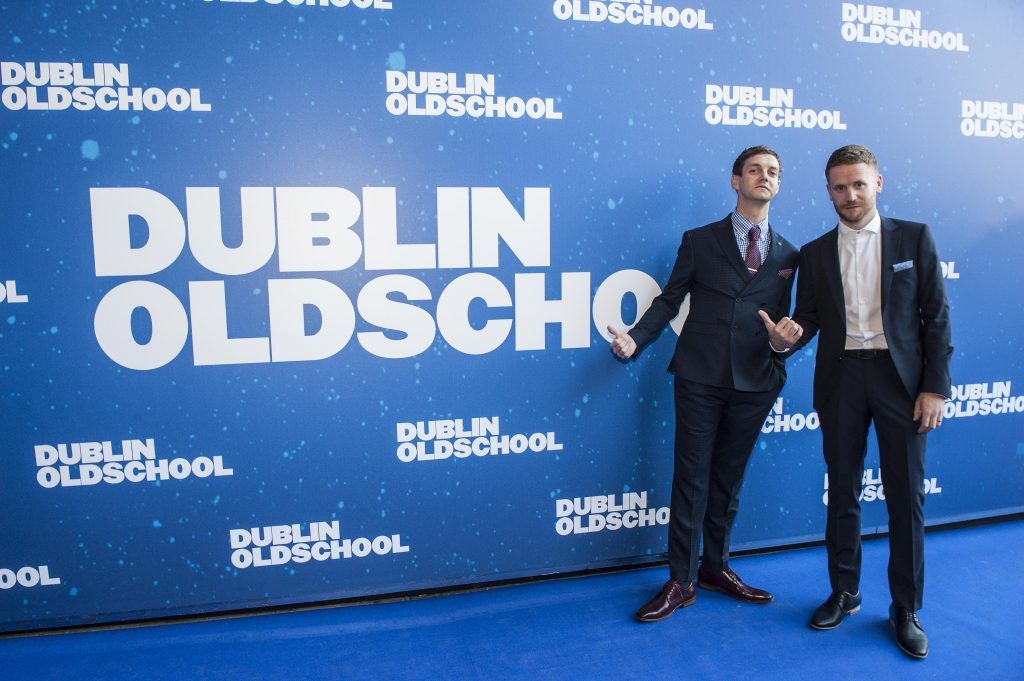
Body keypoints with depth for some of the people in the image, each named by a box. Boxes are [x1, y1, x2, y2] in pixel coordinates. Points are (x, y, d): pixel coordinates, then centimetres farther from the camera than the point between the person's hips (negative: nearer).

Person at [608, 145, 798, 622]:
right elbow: (669, 300, 2)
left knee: (729, 477, 13)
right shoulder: (699, 241, 5)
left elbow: (783, 317, 13)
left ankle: (716, 566, 30)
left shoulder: (787, 255, 12)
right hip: (700, 376, -2)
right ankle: (681, 581, 13)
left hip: (755, 383, 3)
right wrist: (635, 339, -12)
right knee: (691, 477, 1)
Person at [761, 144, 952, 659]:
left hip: (900, 376, -1)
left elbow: (936, 317, 0)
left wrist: (935, 386, -6)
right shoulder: (814, 253, 7)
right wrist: (786, 337, -19)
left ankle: (906, 609, 18)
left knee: (906, 496, 3)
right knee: (842, 493, 11)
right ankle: (844, 593, 27)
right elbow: (809, 319, 5)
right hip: (840, 379, 2)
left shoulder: (914, 238, 3)